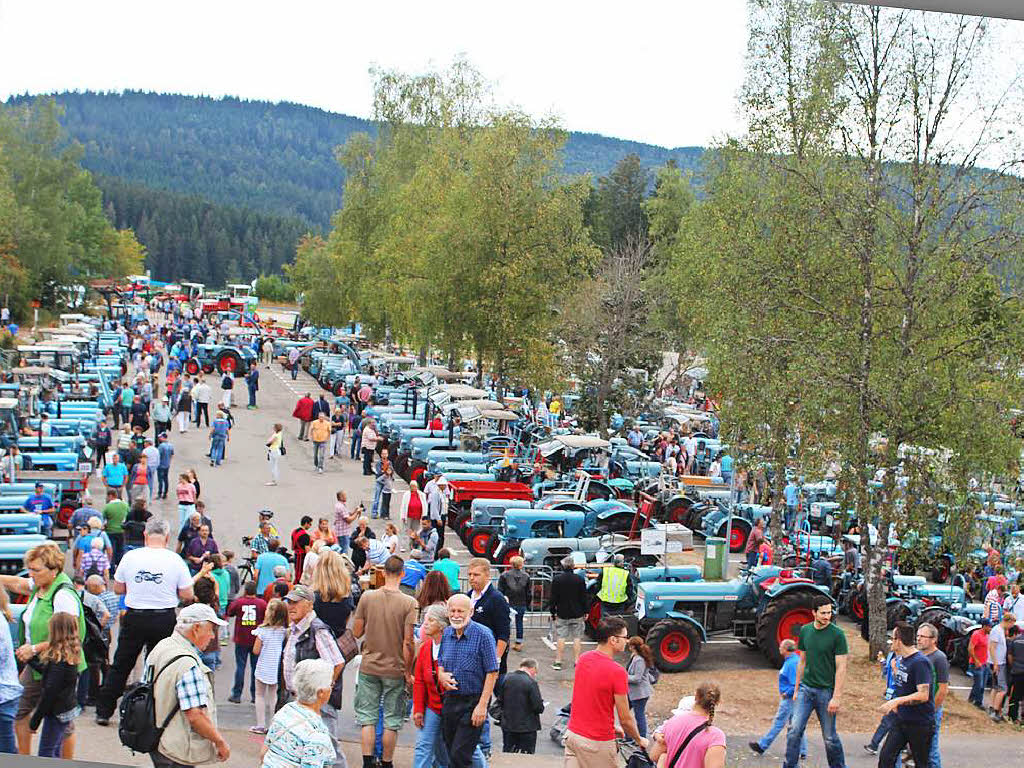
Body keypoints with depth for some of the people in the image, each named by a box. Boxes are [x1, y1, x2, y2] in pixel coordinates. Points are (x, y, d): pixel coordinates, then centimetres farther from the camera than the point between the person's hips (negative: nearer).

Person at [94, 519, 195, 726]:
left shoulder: (130, 557, -4)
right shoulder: (175, 560, -6)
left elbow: (118, 589, 6)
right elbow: (187, 595, -3)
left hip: (134, 617, 1)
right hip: (164, 619, -1)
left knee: (120, 666, 13)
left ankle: (104, 711, 19)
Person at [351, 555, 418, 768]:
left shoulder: (367, 597, -5)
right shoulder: (409, 603, -11)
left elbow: (356, 632, 0)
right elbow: (408, 642, -12)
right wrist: (408, 672, -2)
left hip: (369, 667, 2)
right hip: (395, 670, -1)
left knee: (367, 718, 9)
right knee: (392, 720, 9)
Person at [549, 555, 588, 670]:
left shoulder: (556, 580, -5)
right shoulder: (580, 579, -4)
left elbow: (553, 598, -1)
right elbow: (584, 597, 1)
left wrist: (553, 612, 7)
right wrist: (585, 611, 11)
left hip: (562, 614, 0)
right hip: (577, 614, 0)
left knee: (561, 638, 4)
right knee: (577, 638, 7)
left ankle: (558, 661, 4)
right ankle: (576, 661, 8)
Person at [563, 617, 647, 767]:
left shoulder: (583, 659, 2)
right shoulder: (617, 672, -20)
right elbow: (625, 719, -14)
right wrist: (639, 740, 4)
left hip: (572, 733, 7)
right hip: (598, 743, -7)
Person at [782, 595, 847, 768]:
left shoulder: (837, 634, -9)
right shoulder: (805, 630, 6)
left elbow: (841, 668, -10)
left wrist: (836, 697, -15)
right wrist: (796, 689, 15)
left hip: (826, 691, -4)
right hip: (806, 688, 4)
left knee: (829, 737, 4)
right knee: (794, 730, -5)